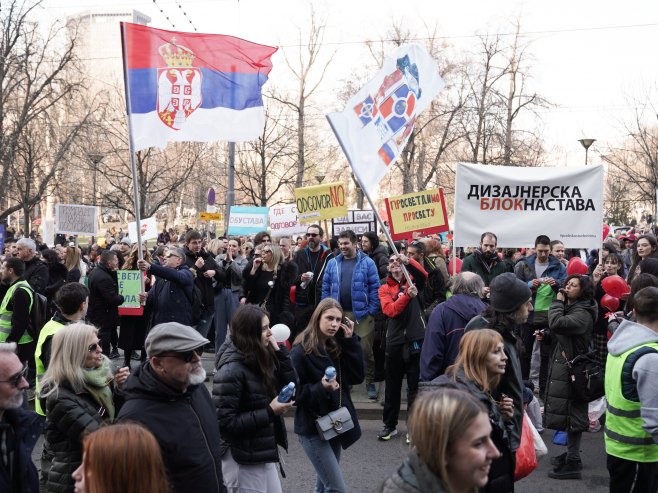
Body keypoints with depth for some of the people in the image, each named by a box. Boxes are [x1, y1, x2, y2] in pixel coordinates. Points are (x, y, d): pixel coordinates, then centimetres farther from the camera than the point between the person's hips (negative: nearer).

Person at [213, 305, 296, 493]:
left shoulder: (259, 358, 3)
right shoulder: (232, 370, -22)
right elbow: (224, 423, -25)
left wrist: (279, 350, -6)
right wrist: (270, 413, -23)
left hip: (263, 454, 8)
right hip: (243, 461, -8)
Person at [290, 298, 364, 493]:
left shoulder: (337, 346, 5)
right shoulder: (301, 352, -16)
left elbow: (357, 377, -3)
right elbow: (294, 394, -15)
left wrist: (350, 340, -8)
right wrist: (321, 389, -31)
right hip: (313, 428, -7)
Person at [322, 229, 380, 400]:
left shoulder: (367, 262, -3)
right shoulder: (333, 263, 7)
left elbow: (375, 288, -4)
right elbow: (325, 288, 9)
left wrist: (372, 310, -10)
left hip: (362, 314, -3)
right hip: (339, 314, 3)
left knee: (366, 349, -1)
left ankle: (370, 383, 12)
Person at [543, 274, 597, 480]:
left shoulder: (583, 314, -18)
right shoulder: (569, 308, 14)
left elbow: (557, 324, -33)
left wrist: (558, 301, -19)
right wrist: (545, 336, 6)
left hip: (571, 368, -10)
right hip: (561, 365, 10)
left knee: (570, 413, -4)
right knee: (568, 412, 17)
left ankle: (572, 463, 3)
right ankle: (571, 453, 29)